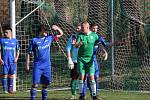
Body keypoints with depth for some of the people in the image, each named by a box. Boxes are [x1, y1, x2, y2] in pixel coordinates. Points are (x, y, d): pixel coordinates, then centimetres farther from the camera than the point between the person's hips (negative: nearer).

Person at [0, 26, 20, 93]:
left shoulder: (15, 41, 10)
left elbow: (18, 50, 18)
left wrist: (16, 58, 5)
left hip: (12, 60, 3)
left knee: (11, 75, 5)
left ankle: (10, 89, 14)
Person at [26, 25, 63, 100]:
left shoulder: (49, 38, 7)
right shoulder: (34, 40, -3)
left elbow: (61, 34, 17)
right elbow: (29, 53, 1)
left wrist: (57, 28, -4)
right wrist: (27, 65, -2)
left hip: (47, 66, 4)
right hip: (37, 66, -4)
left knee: (45, 84, 7)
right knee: (35, 84, -10)